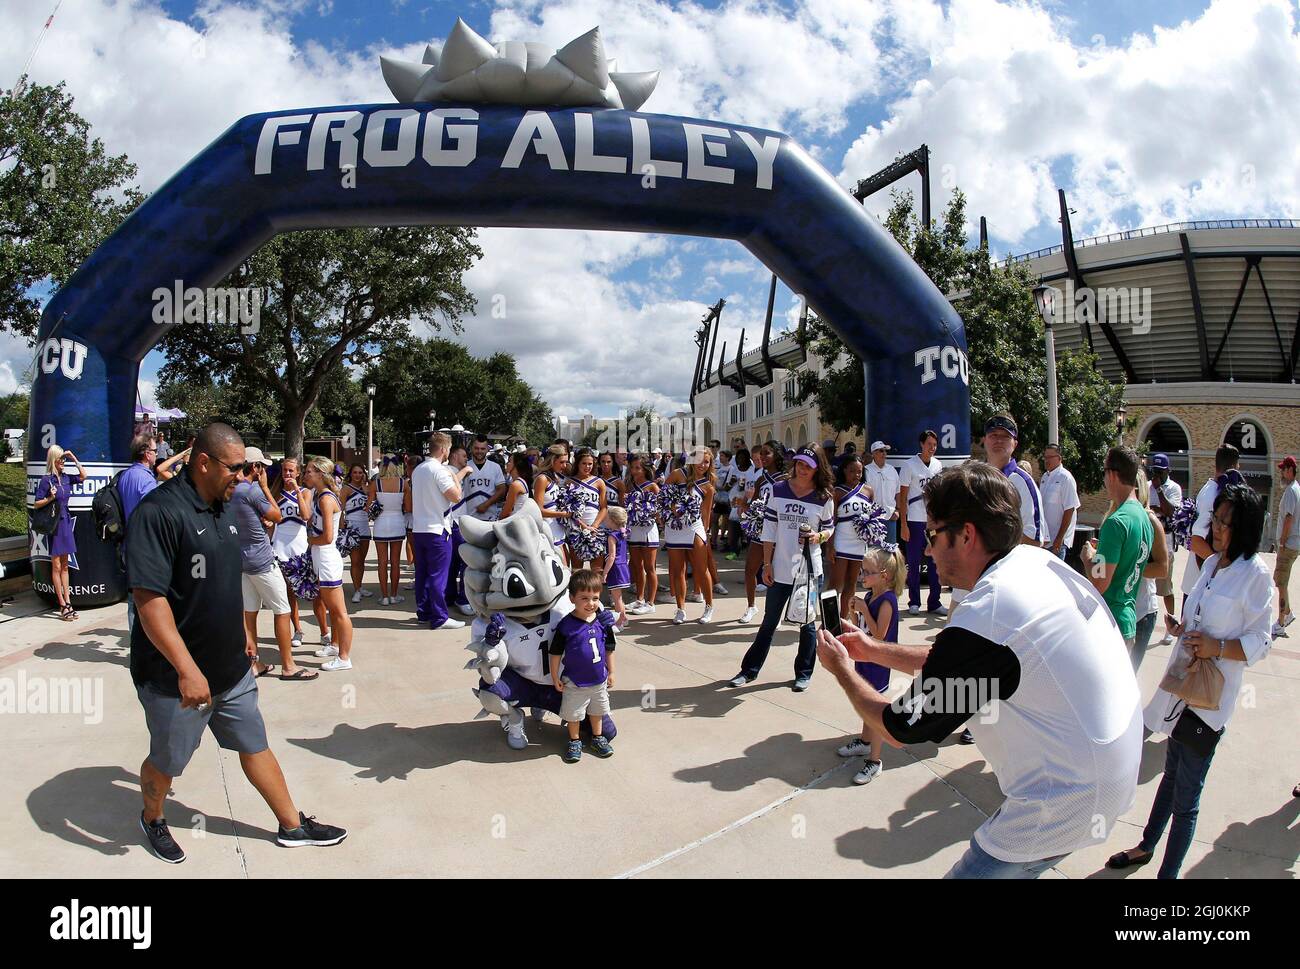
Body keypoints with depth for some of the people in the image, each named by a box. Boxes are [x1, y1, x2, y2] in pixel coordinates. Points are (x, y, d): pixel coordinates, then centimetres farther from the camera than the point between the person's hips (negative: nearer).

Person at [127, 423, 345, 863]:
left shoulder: (223, 507, 5)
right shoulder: (159, 512, -23)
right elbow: (148, 597, -28)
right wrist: (187, 668, -31)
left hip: (231, 667, 7)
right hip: (176, 677, -7)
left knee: (255, 745, 16)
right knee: (167, 762, 15)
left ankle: (292, 825, 28)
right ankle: (152, 819, 44)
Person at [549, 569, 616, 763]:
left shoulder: (603, 621, -9)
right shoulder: (565, 625, -20)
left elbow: (609, 649, 3)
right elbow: (556, 653, -10)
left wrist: (611, 671, 8)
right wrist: (555, 677, -5)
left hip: (599, 679, 3)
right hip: (574, 682, -3)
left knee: (597, 711, 22)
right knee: (573, 714, 12)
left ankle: (598, 738, 41)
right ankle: (574, 742, 33)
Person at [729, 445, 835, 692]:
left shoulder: (824, 497, -4)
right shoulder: (778, 490, -1)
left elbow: (829, 528, 6)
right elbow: (769, 529, 1)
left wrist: (818, 536, -17)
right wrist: (767, 564, -2)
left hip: (809, 570, -1)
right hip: (780, 569, 1)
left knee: (807, 623, 10)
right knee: (769, 622, 12)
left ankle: (803, 674, 26)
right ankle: (749, 670, 22)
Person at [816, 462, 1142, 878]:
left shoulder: (983, 618, -27)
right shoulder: (1038, 561, -2)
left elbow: (898, 728, -11)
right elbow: (949, 663, 12)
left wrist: (841, 668, 4)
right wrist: (874, 650, 16)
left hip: (1067, 801, -9)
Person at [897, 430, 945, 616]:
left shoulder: (938, 465, 11)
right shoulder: (909, 465, -4)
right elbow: (902, 497, -5)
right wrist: (903, 524, -11)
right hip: (915, 522, -5)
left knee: (936, 563, 5)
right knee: (914, 564, 3)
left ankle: (934, 602, 12)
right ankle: (914, 602, 12)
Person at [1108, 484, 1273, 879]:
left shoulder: (1255, 574, -13)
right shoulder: (1212, 563, 9)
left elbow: (1260, 642, -12)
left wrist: (1218, 647, -25)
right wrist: (1179, 626, 2)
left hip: (1209, 697, -7)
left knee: (1186, 795, 3)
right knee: (1172, 774, 23)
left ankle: (1168, 871, 17)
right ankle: (1147, 846, 39)